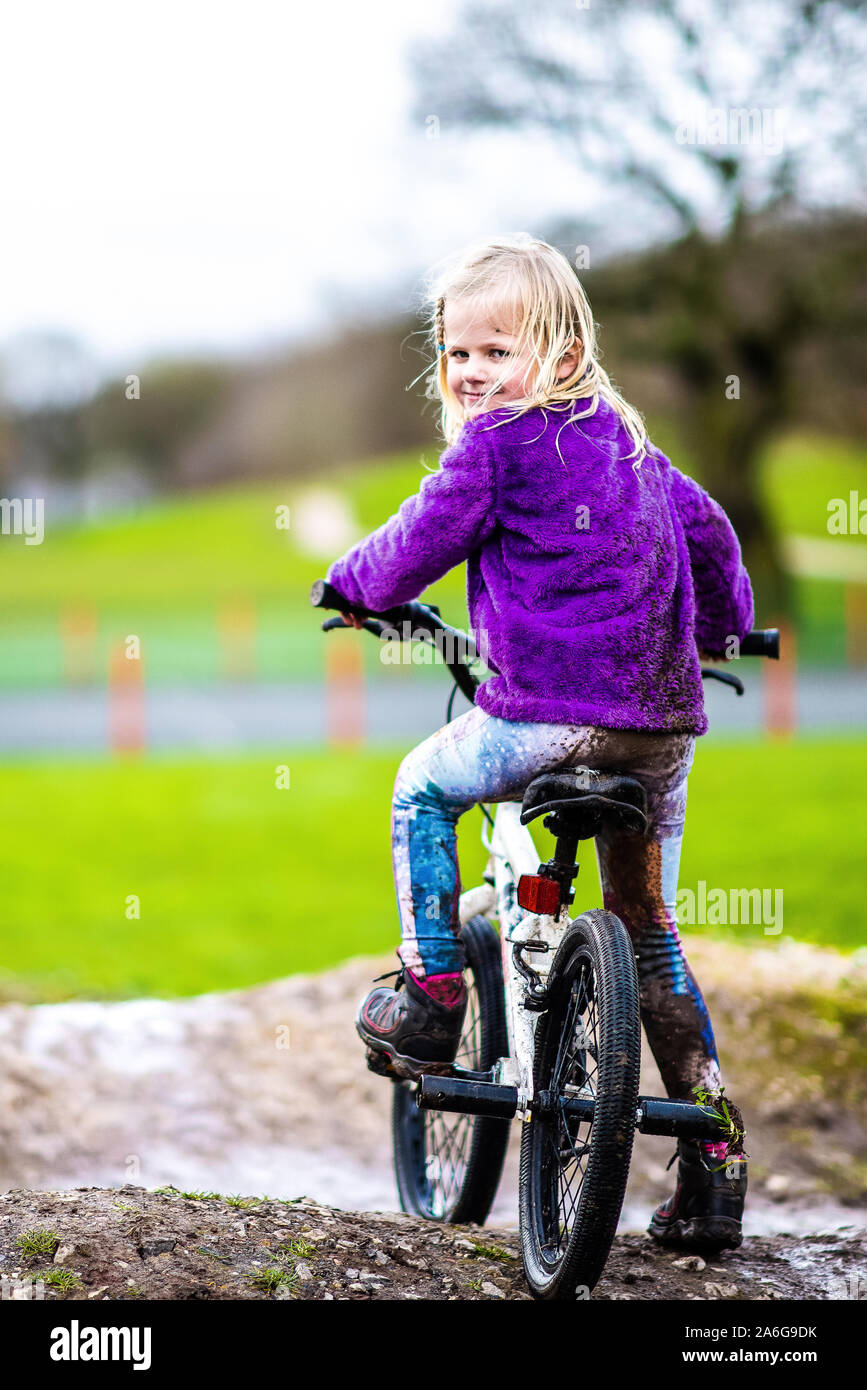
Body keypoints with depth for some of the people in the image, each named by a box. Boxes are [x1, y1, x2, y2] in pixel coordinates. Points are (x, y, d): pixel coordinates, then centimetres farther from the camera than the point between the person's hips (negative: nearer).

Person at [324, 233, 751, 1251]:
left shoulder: (495, 443, -3)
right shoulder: (626, 440, 19)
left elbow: (424, 539, 0)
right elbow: (707, 529, 28)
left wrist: (356, 583, 22)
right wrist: (721, 627, 46)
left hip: (549, 710, -7)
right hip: (664, 721, 7)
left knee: (424, 788, 22)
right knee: (651, 935, 16)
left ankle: (429, 995, 16)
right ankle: (713, 1163, 12)